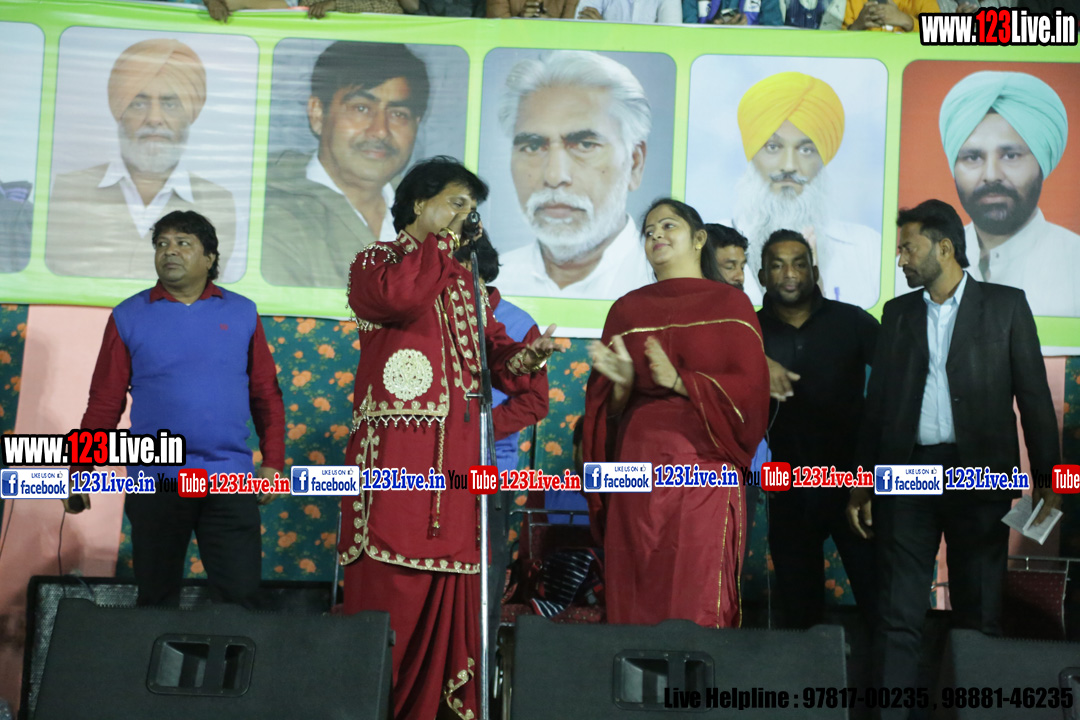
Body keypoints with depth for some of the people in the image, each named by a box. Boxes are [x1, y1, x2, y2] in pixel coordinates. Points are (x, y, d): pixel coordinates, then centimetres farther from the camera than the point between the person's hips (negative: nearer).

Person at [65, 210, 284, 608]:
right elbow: (105, 402, 4)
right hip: (154, 481, 0)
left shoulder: (242, 313, 6)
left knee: (240, 595, 1)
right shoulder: (129, 316, 5)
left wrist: (273, 463, 0)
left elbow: (266, 395, 6)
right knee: (157, 597, 11)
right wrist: (79, 471, -1)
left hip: (230, 478, 0)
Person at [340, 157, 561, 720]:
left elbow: (493, 355, 20)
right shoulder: (376, 261, 7)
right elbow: (400, 297, -18)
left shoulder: (466, 281, 24)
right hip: (394, 452, -5)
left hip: (457, 456, 6)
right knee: (388, 589, -7)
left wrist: (523, 357, -2)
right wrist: (441, 238, -4)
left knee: (451, 591, 5)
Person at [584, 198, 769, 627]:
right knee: (635, 597, 1)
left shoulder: (730, 305, 7)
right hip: (637, 464, 3)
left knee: (696, 605, -6)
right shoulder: (627, 309, 14)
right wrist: (623, 382, -9)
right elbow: (607, 408, 12)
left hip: (704, 466, -2)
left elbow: (750, 391, -3)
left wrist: (680, 381, -13)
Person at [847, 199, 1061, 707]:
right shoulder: (897, 312, 12)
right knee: (898, 617, 0)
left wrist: (1047, 477, -5)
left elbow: (1034, 395, 1)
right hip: (908, 473, 2)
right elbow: (877, 402, 12)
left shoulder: (1005, 305, 4)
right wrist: (861, 484, 10)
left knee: (979, 614, 7)